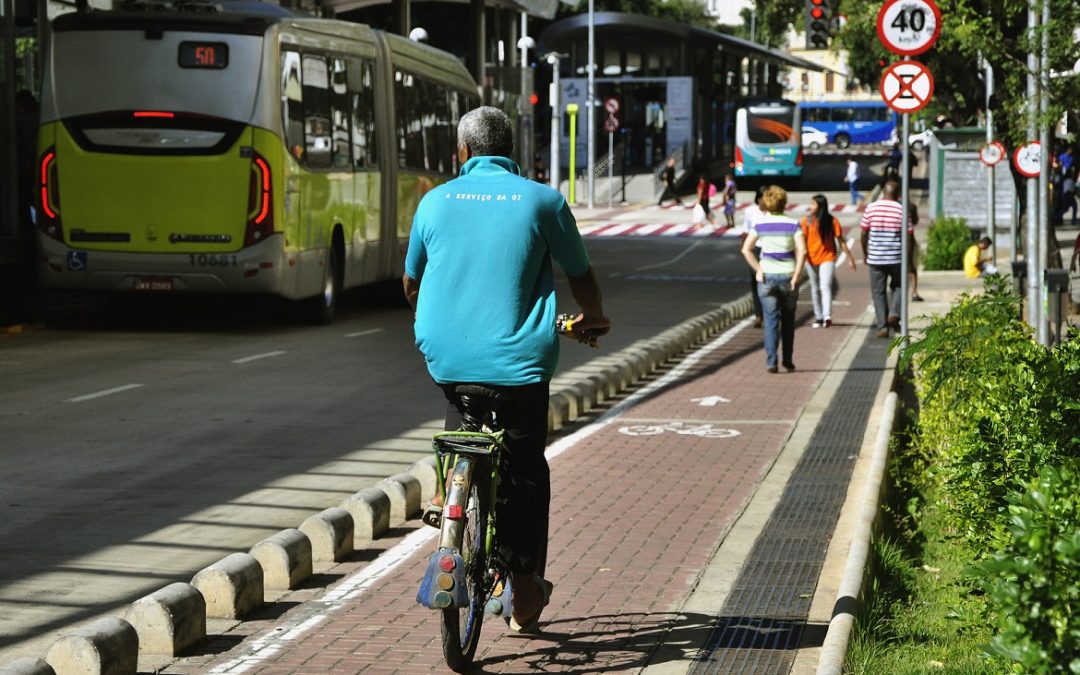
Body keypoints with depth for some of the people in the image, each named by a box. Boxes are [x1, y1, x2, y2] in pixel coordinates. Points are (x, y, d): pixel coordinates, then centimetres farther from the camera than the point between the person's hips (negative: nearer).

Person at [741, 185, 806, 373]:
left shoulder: (761, 225, -1)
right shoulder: (793, 225, -3)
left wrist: (758, 270, -5)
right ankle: (787, 361, 18)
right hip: (788, 276, 0)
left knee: (771, 320, 2)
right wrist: (796, 276, -9)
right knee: (788, 320, 14)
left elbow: (746, 249, -9)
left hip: (767, 277, 0)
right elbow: (802, 251, -13)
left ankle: (771, 361, -8)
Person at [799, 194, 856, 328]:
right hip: (811, 259, 3)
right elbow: (802, 240, -2)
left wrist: (850, 258, 2)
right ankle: (818, 317, 20)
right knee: (815, 289, 11)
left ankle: (827, 316, -27)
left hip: (827, 258, -3)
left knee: (825, 287, -16)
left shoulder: (832, 221, -4)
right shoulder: (807, 220, 0)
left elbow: (840, 240, 1)